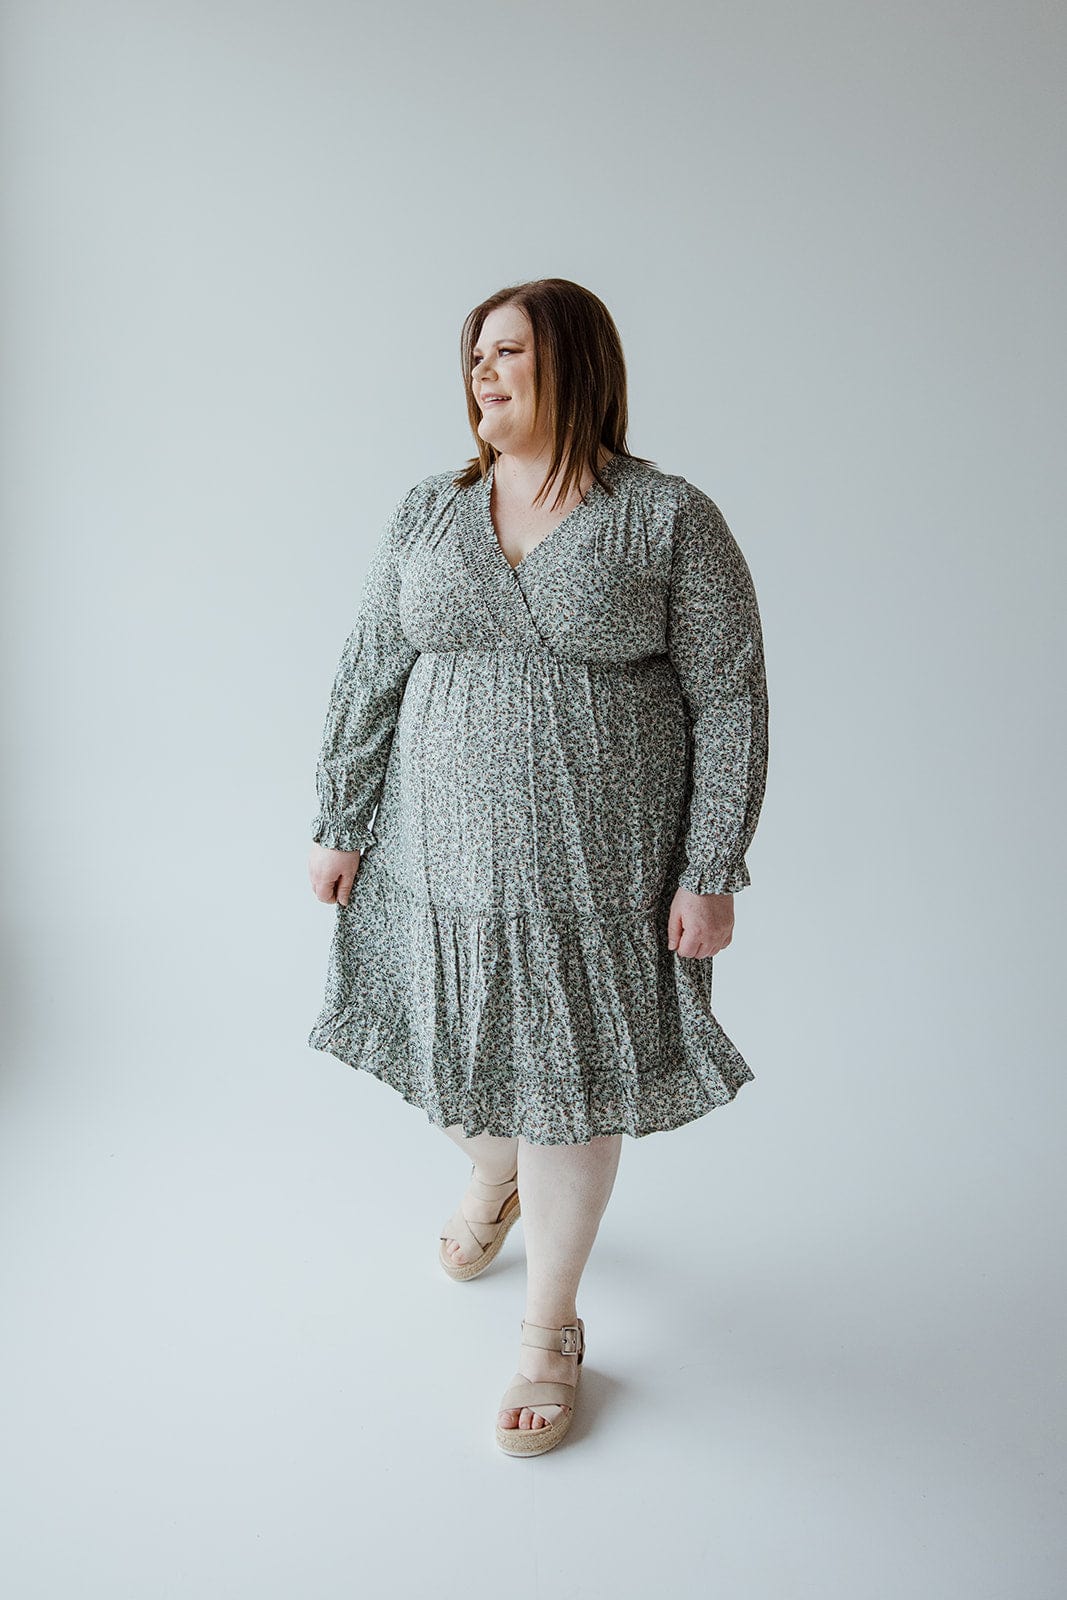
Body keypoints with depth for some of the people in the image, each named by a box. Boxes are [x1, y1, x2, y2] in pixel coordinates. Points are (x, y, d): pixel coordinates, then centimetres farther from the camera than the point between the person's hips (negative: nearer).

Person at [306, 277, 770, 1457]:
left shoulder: (672, 520, -7)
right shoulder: (425, 515, 4)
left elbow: (730, 703, -7)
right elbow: (368, 679, 7)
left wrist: (710, 873, -10)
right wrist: (338, 825, 6)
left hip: (598, 864, -3)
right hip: (442, 851, 4)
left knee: (569, 1076, 7)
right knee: (457, 1051, 18)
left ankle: (552, 1330, 29)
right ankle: (492, 1185, 54)